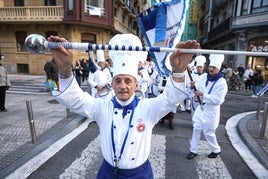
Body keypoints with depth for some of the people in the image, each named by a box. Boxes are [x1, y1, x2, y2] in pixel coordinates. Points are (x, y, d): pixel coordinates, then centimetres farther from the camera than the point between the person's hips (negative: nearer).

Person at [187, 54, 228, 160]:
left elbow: (218, 100, -23)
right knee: (196, 129, 8)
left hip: (211, 111, -6)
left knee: (208, 132, 5)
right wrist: (195, 86, -10)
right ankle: (193, 150, 21)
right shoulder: (205, 77, 2)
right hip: (201, 108, 6)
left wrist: (202, 95, -26)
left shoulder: (222, 82, -17)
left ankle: (216, 150, 32)